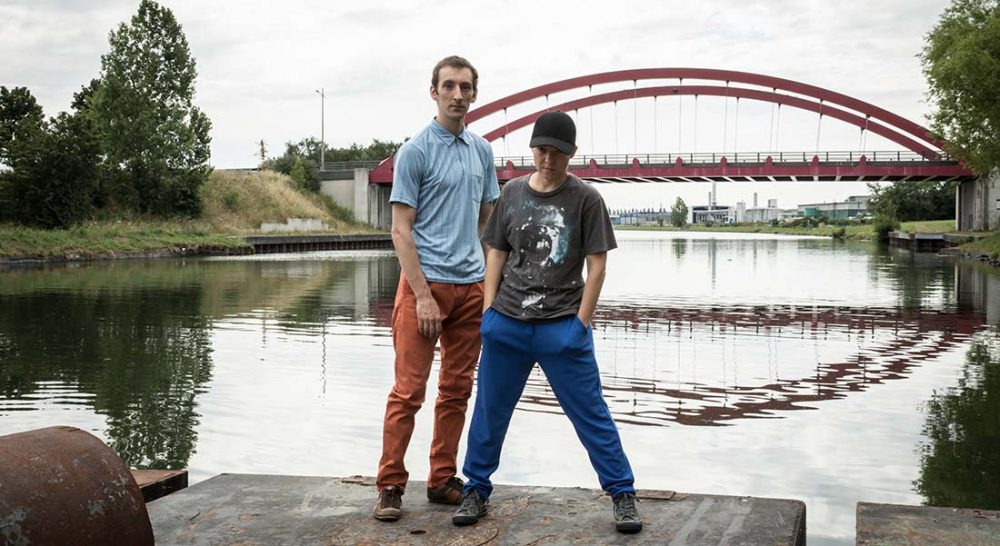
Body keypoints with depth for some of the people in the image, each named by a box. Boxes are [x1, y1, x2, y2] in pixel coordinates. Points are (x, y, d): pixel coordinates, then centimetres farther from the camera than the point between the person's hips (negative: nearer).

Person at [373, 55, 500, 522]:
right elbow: (401, 230, -9)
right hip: (427, 283, -6)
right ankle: (390, 484, 4)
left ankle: (443, 479, 19)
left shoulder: (482, 151, 12)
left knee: (457, 390, 10)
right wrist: (423, 295, -15)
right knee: (409, 390, -5)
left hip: (472, 287, 6)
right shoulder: (415, 151, -6)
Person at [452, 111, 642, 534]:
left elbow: (597, 265, -3)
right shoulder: (512, 193, 7)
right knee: (489, 412, 10)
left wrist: (581, 323, -8)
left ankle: (623, 494, 12)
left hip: (562, 328, -3)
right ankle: (476, 491, 25)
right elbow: (496, 254, 11)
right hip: (506, 324, 3)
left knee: (591, 415, 1)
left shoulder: (585, 199, -3)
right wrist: (488, 311, 3)